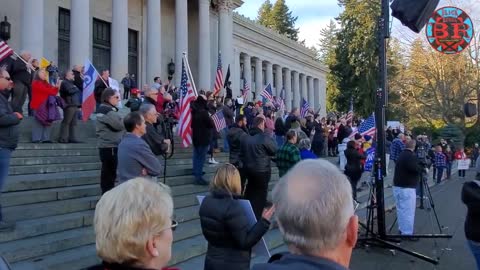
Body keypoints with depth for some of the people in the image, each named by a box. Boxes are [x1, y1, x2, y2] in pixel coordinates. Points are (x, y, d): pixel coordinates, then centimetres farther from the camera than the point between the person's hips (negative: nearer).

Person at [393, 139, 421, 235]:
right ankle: (407, 233, -1)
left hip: (397, 186, 9)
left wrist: (419, 168, 15)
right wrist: (423, 169, -5)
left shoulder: (402, 155, 15)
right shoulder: (411, 156, -13)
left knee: (401, 210, 15)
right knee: (408, 212, -4)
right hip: (407, 188, -9)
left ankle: (402, 230, 22)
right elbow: (415, 168, -23)